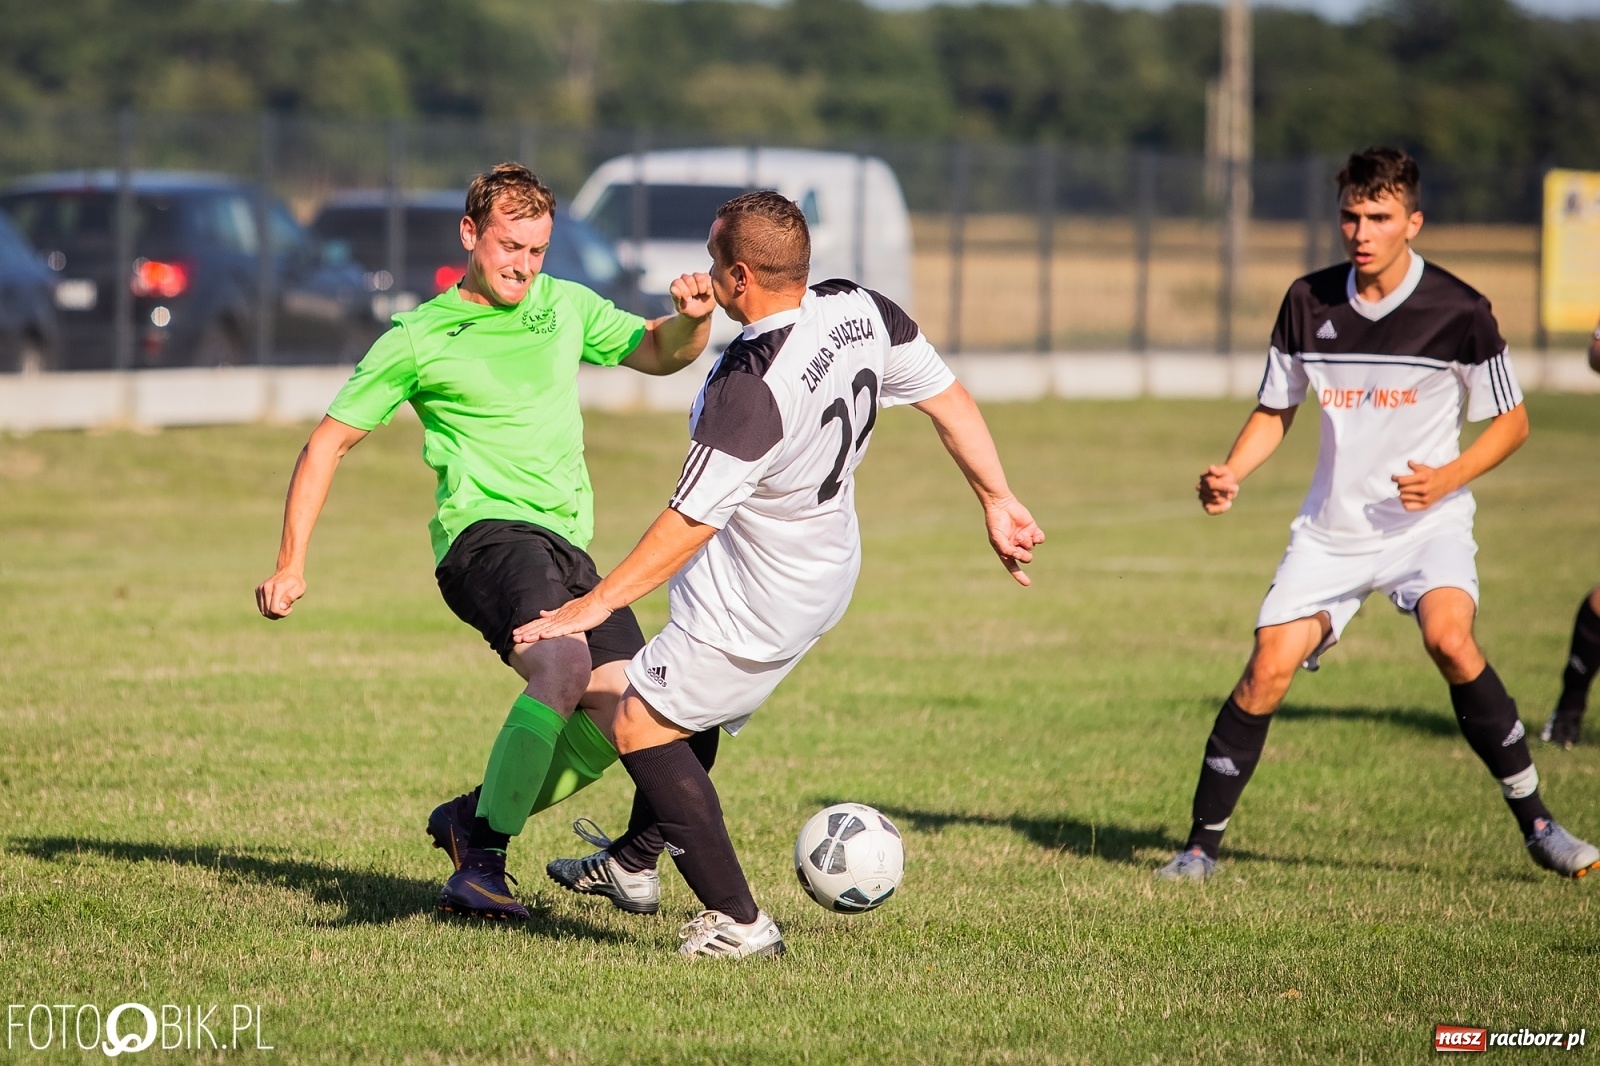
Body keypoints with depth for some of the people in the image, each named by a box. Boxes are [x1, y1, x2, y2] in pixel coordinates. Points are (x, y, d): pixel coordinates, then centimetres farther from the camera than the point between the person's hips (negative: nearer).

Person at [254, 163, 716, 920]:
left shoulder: (564, 306, 16)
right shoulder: (419, 340, 3)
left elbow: (658, 354, 27)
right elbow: (330, 441, 7)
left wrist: (690, 320, 2)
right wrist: (291, 564, 2)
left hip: (566, 544, 7)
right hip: (487, 531, -6)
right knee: (563, 668, -33)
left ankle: (472, 818, 9)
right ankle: (483, 859, -24)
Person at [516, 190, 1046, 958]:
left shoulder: (752, 385, -33)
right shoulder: (862, 312, -10)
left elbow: (690, 522, -30)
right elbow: (949, 401, 1)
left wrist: (593, 606, -23)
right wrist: (997, 501, 15)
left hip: (757, 603, -9)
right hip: (826, 573, 9)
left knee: (641, 726, 2)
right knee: (688, 710, 28)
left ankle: (736, 921, 4)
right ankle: (634, 861, 47)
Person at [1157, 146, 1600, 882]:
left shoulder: (1458, 313, -11)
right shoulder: (1308, 303, -1)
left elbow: (1512, 422, -1)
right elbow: (1276, 411, 12)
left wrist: (1448, 476, -18)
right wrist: (1231, 474, -6)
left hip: (1428, 521, -3)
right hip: (1331, 528, 3)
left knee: (1450, 638, -29)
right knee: (1268, 669, -11)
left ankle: (1535, 823, -17)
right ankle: (1202, 843, 4)